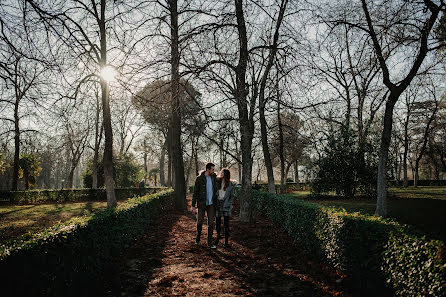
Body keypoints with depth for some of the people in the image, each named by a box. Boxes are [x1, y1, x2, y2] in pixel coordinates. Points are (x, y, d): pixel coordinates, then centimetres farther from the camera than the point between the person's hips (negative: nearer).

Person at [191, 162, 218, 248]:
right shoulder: (199, 178, -10)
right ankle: (198, 236, 32)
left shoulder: (214, 177, 2)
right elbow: (195, 192, -7)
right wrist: (193, 205, -8)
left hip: (211, 204, 3)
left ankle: (209, 242, 11)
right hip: (202, 204, -3)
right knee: (200, 222, 4)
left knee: (211, 223, 2)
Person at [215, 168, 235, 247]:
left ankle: (226, 241, 6)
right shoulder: (217, 182, 2)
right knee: (218, 222, 9)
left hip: (226, 205, -1)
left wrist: (228, 204, -8)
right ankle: (218, 236, 32)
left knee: (226, 223, -1)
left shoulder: (230, 184, 0)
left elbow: (232, 196, 4)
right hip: (217, 203, 1)